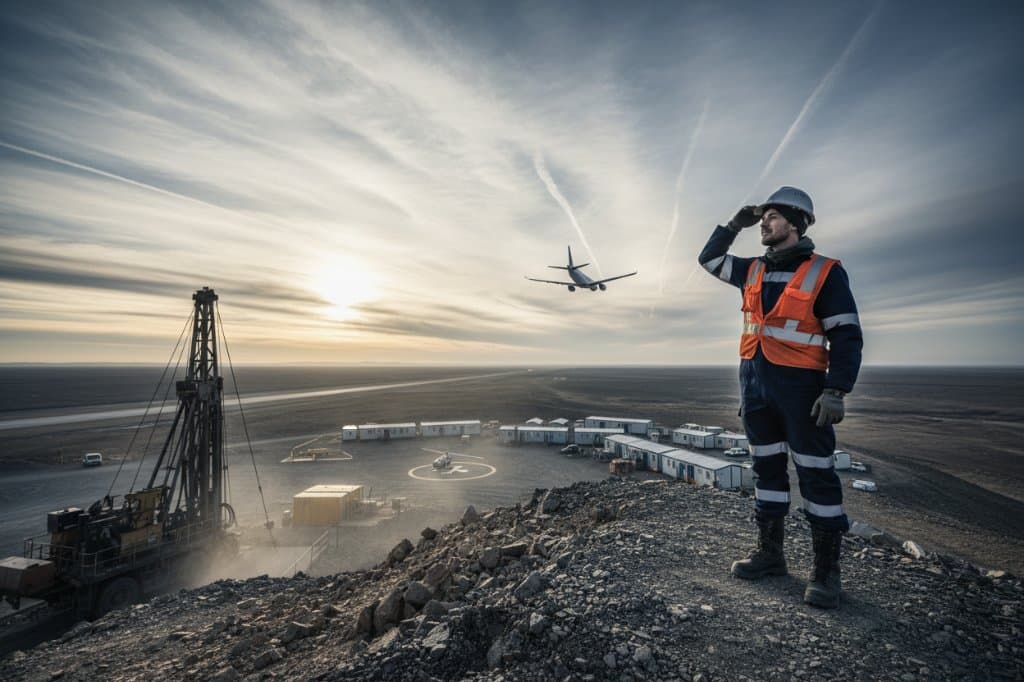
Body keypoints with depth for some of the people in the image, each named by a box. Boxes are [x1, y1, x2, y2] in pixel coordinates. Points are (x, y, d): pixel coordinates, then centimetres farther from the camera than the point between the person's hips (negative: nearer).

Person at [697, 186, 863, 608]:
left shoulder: (825, 272, -5)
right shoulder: (753, 270, 11)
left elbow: (846, 335, -9)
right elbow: (709, 259, 24)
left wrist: (836, 391, -17)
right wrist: (734, 225, 12)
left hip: (800, 385, -6)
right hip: (754, 384, 6)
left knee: (816, 475, 1)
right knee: (767, 469, 13)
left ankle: (826, 572, 14)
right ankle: (770, 553, 25)